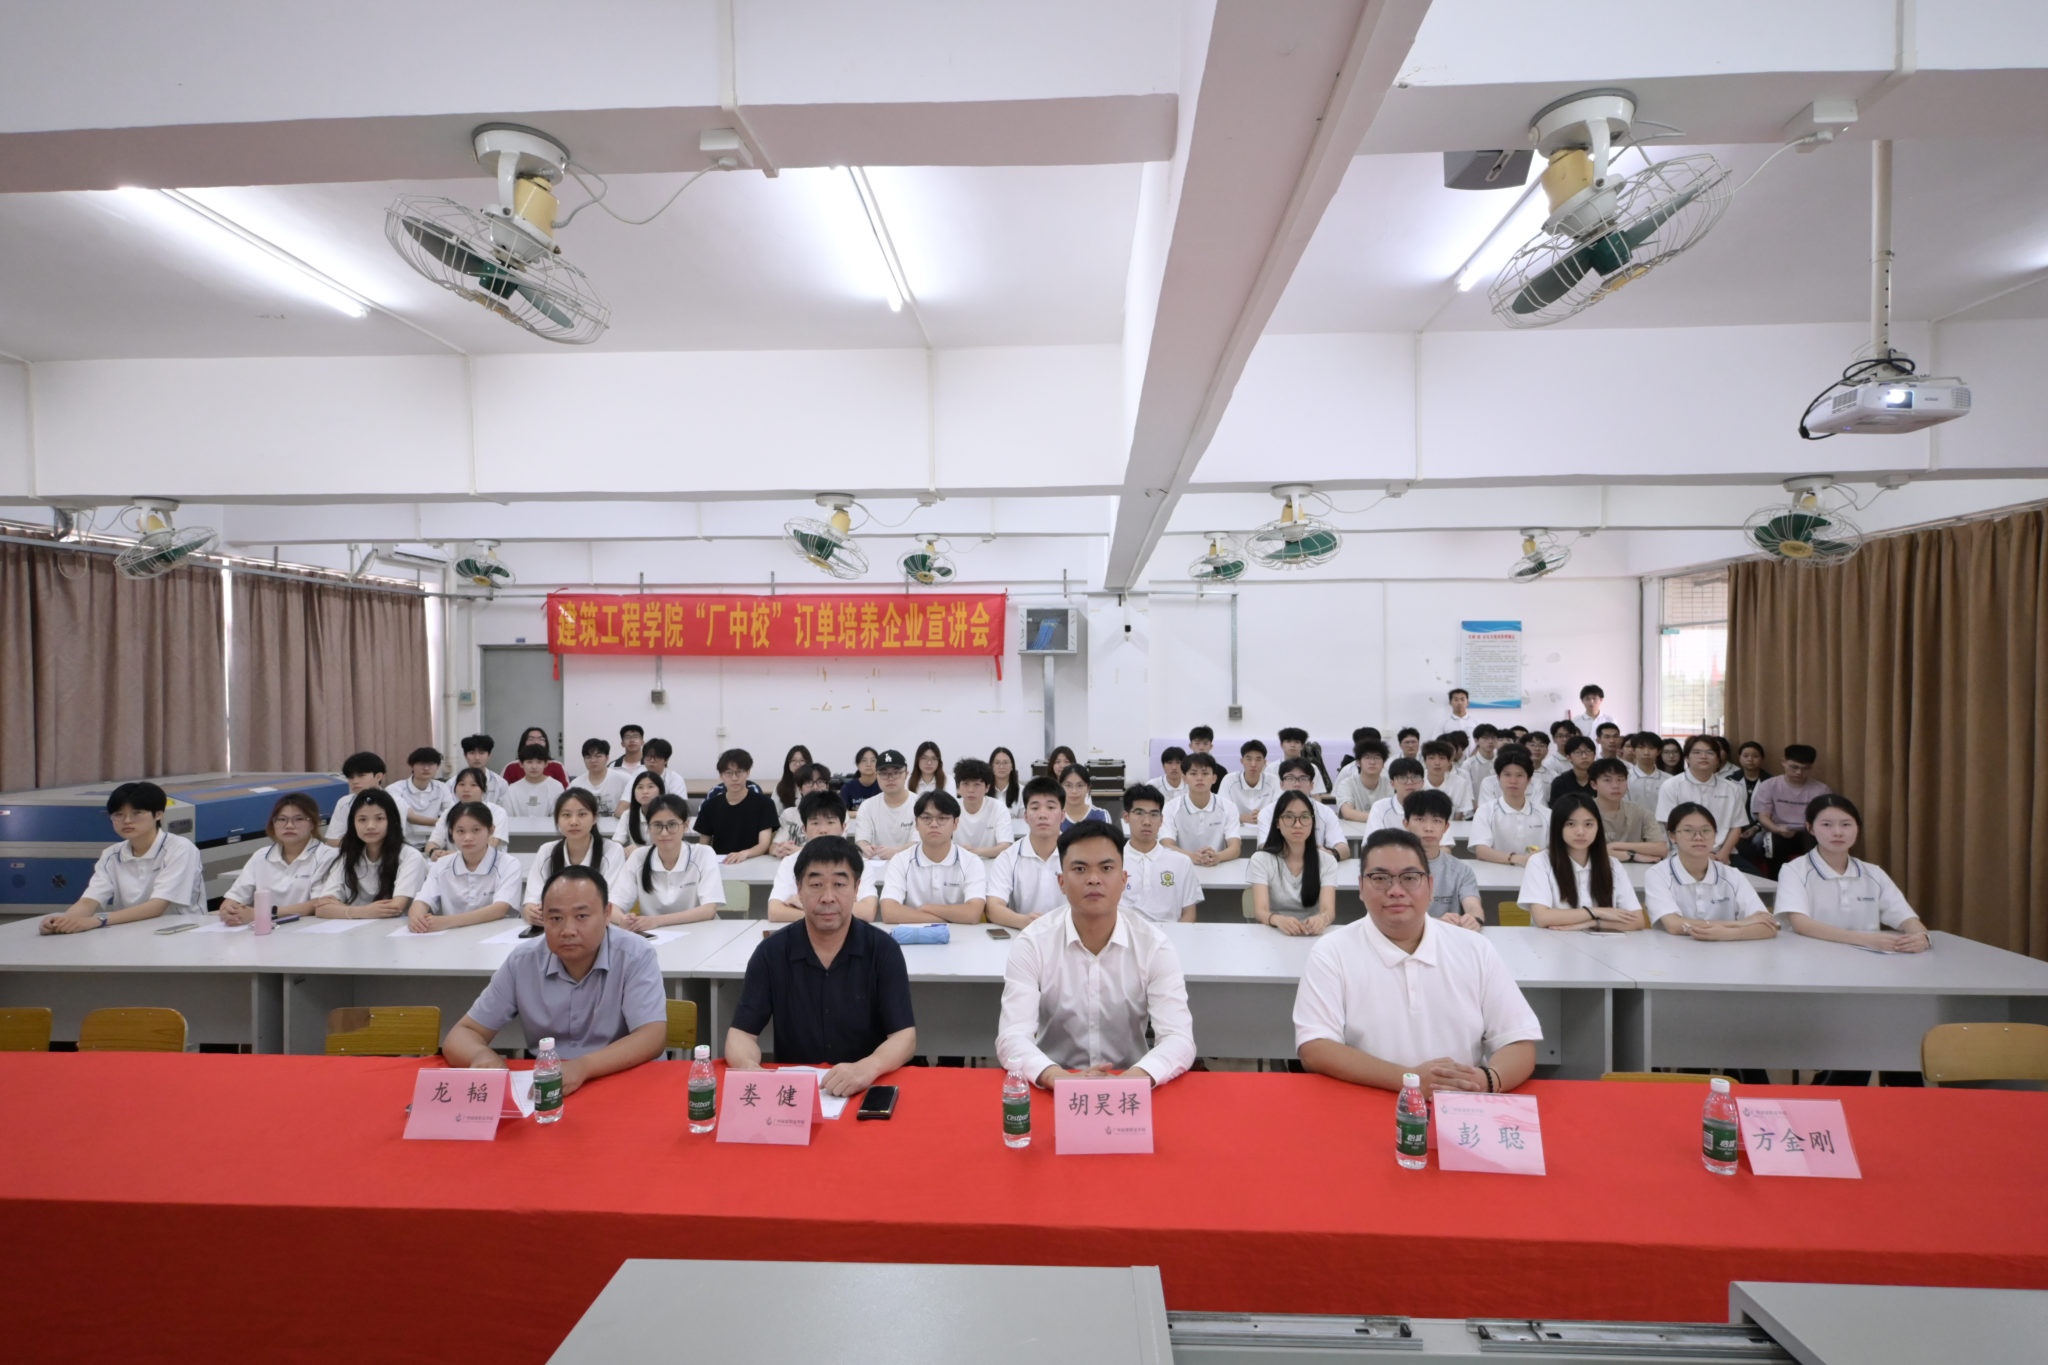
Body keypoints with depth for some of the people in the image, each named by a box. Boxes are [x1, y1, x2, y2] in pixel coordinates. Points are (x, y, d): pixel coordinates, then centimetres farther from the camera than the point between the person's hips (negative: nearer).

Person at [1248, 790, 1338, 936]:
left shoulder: (1327, 861, 3)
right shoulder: (1261, 860, -2)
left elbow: (1329, 910, -12)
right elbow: (1260, 911, -15)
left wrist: (1322, 919, -35)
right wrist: (1278, 919, -37)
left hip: (1313, 934, 2)